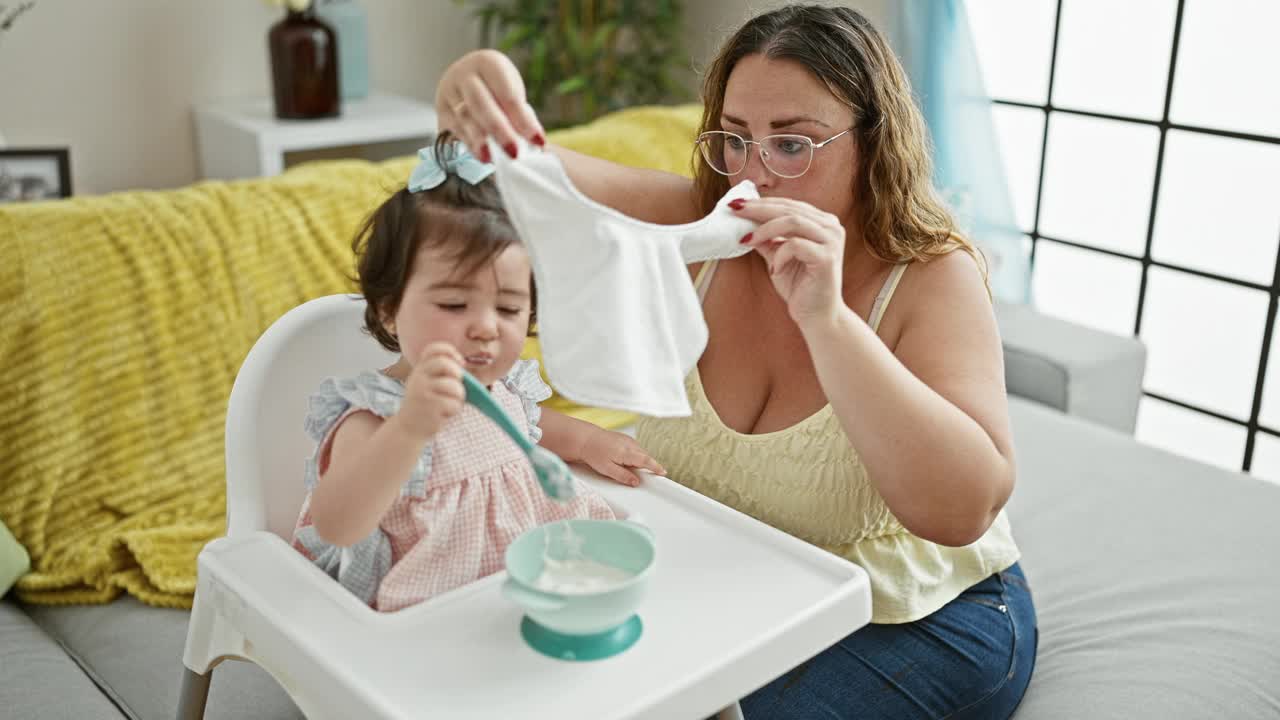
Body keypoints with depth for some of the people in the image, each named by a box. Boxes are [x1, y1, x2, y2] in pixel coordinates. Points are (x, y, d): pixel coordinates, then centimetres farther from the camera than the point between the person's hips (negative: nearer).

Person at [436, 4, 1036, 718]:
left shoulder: (933, 279, -19)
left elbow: (965, 510, -32)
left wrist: (825, 317, -41)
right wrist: (476, 100, -42)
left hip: (908, 621, -3)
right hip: (711, 599, 4)